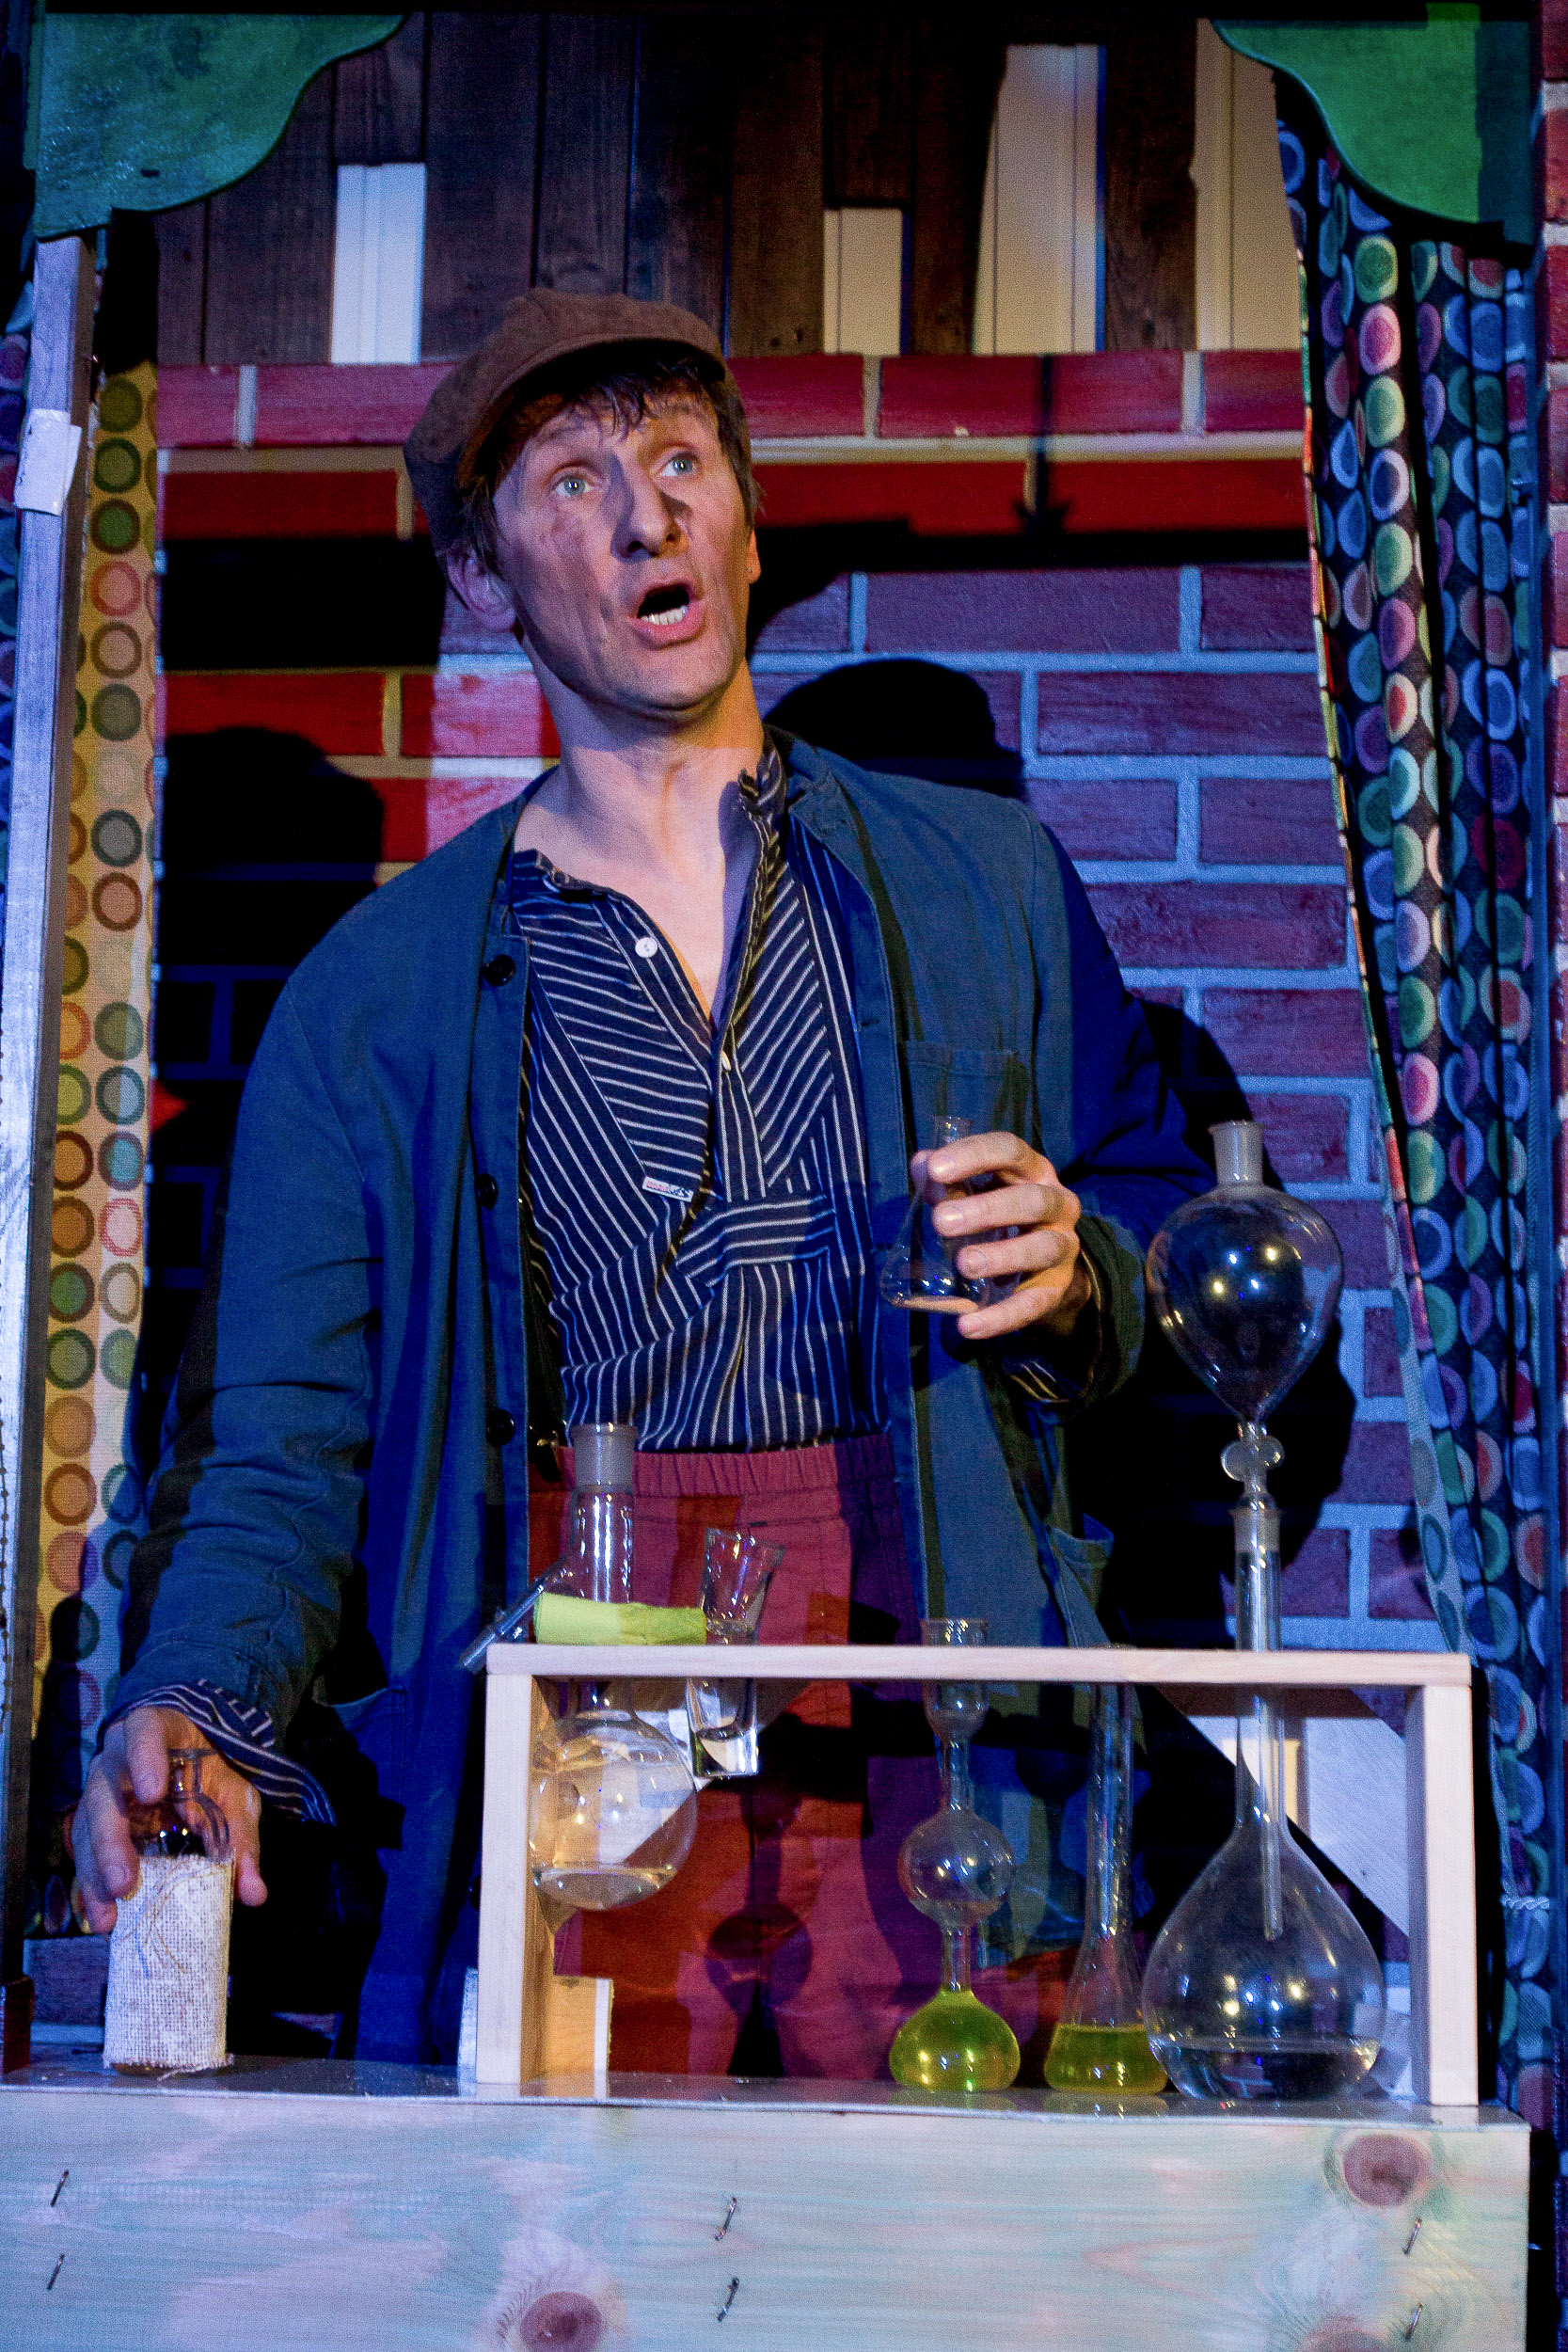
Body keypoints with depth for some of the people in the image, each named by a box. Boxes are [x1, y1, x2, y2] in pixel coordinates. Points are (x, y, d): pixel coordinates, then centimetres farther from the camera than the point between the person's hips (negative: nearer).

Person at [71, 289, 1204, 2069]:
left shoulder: (984, 886, 14)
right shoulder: (376, 988, 12)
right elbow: (281, 1436, 8)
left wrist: (1074, 1277, -5)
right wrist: (200, 1706, -11)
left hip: (927, 1777, 1)